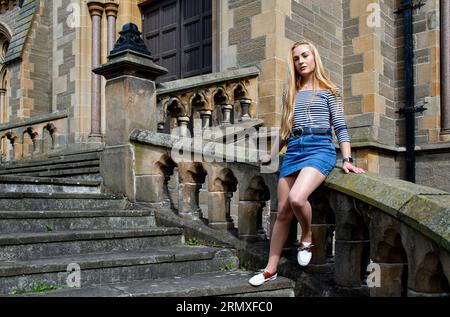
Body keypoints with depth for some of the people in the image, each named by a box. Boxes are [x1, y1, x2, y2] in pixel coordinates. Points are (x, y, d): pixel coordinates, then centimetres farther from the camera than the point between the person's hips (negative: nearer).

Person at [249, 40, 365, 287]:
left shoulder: (328, 91, 7)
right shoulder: (290, 93, 19)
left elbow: (340, 127, 1)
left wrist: (347, 160, -9)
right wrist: (271, 155, 20)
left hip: (320, 148, -4)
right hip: (293, 151, 5)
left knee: (296, 198, -30)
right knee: (283, 211, 2)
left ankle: (307, 238, 0)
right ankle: (270, 269, 10)